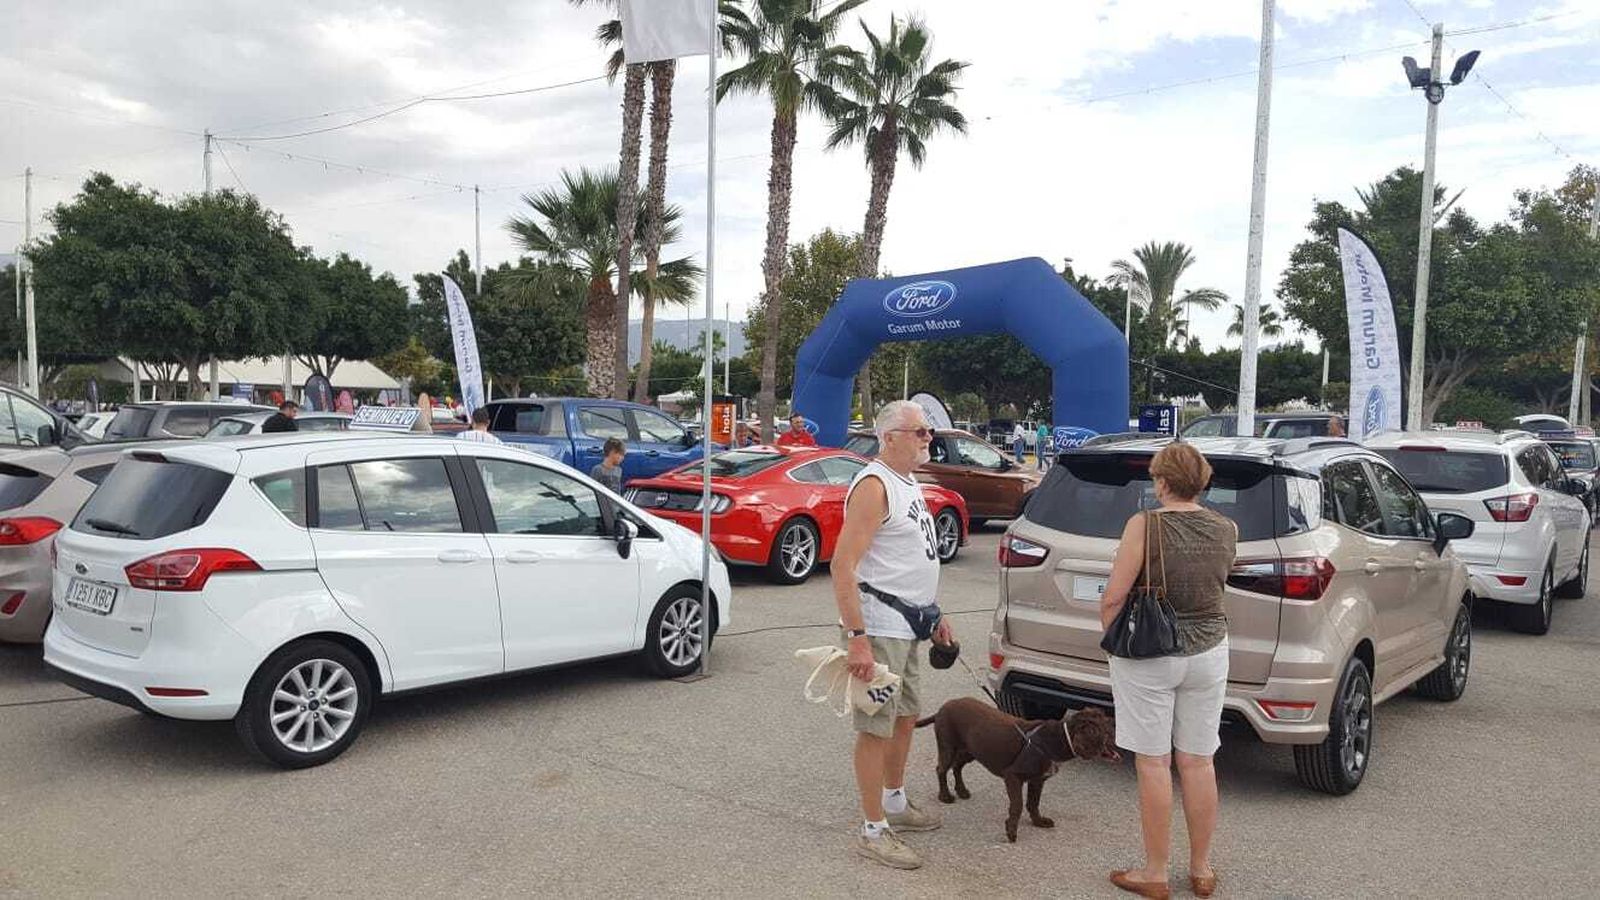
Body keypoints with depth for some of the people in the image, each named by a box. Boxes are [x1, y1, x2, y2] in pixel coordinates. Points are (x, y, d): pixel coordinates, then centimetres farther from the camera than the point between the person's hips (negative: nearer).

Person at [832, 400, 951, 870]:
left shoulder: (909, 484, 14)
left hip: (907, 626, 10)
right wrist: (857, 637, -27)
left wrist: (933, 615, 22)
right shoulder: (874, 486, -17)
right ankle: (874, 831, 8)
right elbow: (843, 565, -23)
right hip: (879, 628, -10)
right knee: (876, 727, -2)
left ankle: (895, 803, 37)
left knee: (906, 716, 20)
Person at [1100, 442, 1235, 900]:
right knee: (1198, 762, 13)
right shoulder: (1226, 529, 0)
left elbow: (1113, 598, -15)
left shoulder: (1145, 525, -15)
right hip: (1208, 652, 5)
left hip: (1149, 657, -5)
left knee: (1153, 763, 5)